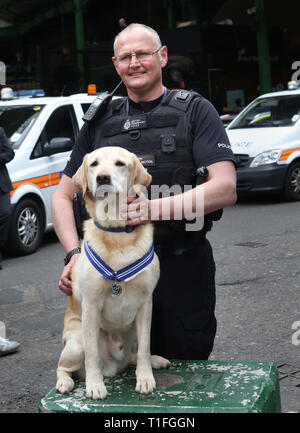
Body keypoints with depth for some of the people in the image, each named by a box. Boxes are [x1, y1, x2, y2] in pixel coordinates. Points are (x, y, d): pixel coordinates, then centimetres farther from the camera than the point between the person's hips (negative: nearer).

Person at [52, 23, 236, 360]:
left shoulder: (195, 111, 2)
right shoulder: (99, 121, 12)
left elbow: (225, 188, -11)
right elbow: (64, 196, 13)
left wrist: (157, 208, -24)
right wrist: (74, 253, -5)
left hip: (183, 269, -2)